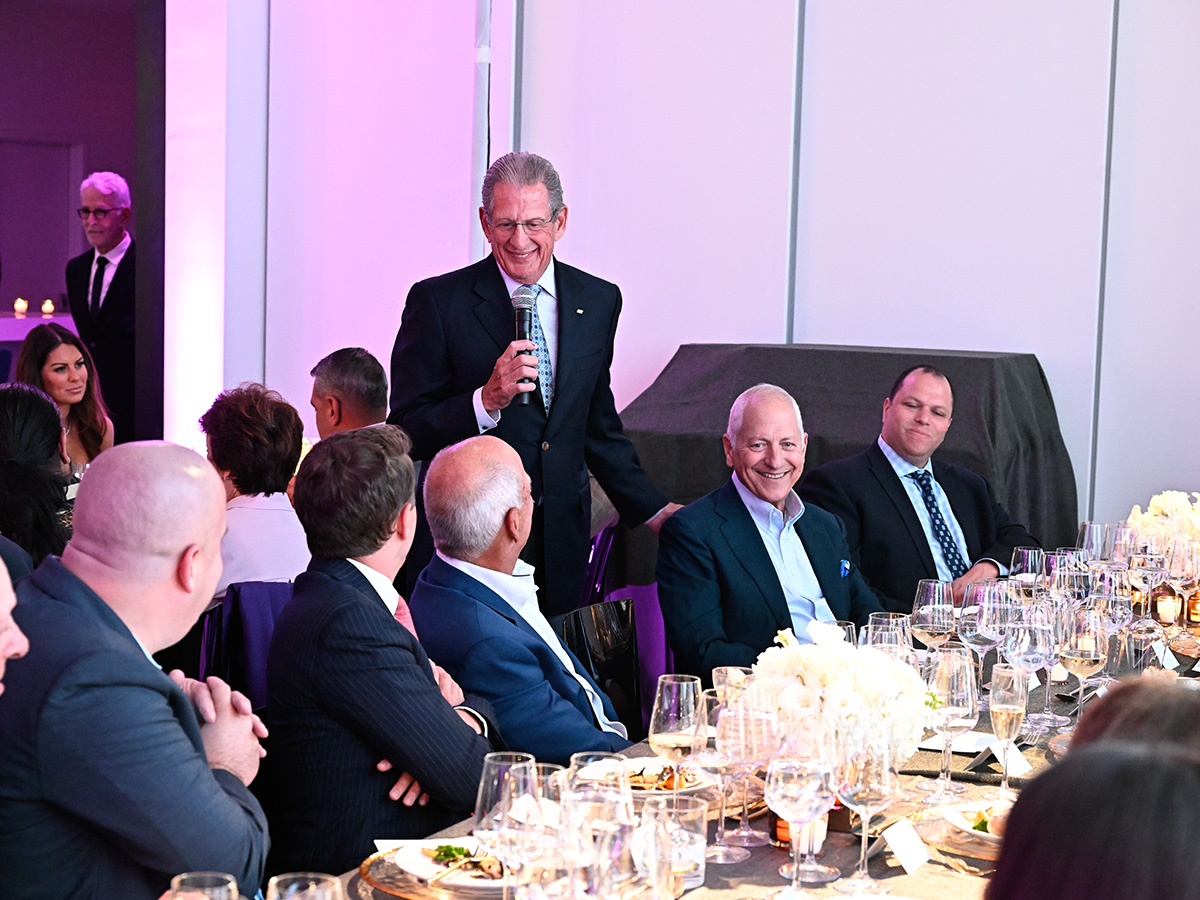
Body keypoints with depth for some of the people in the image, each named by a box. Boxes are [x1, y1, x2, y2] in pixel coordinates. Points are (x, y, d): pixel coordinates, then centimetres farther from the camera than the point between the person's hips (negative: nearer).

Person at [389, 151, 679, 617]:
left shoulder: (599, 301, 9)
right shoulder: (437, 302, -5)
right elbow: (405, 434, -8)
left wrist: (653, 510, 17)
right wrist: (487, 400, -20)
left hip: (562, 543, 4)